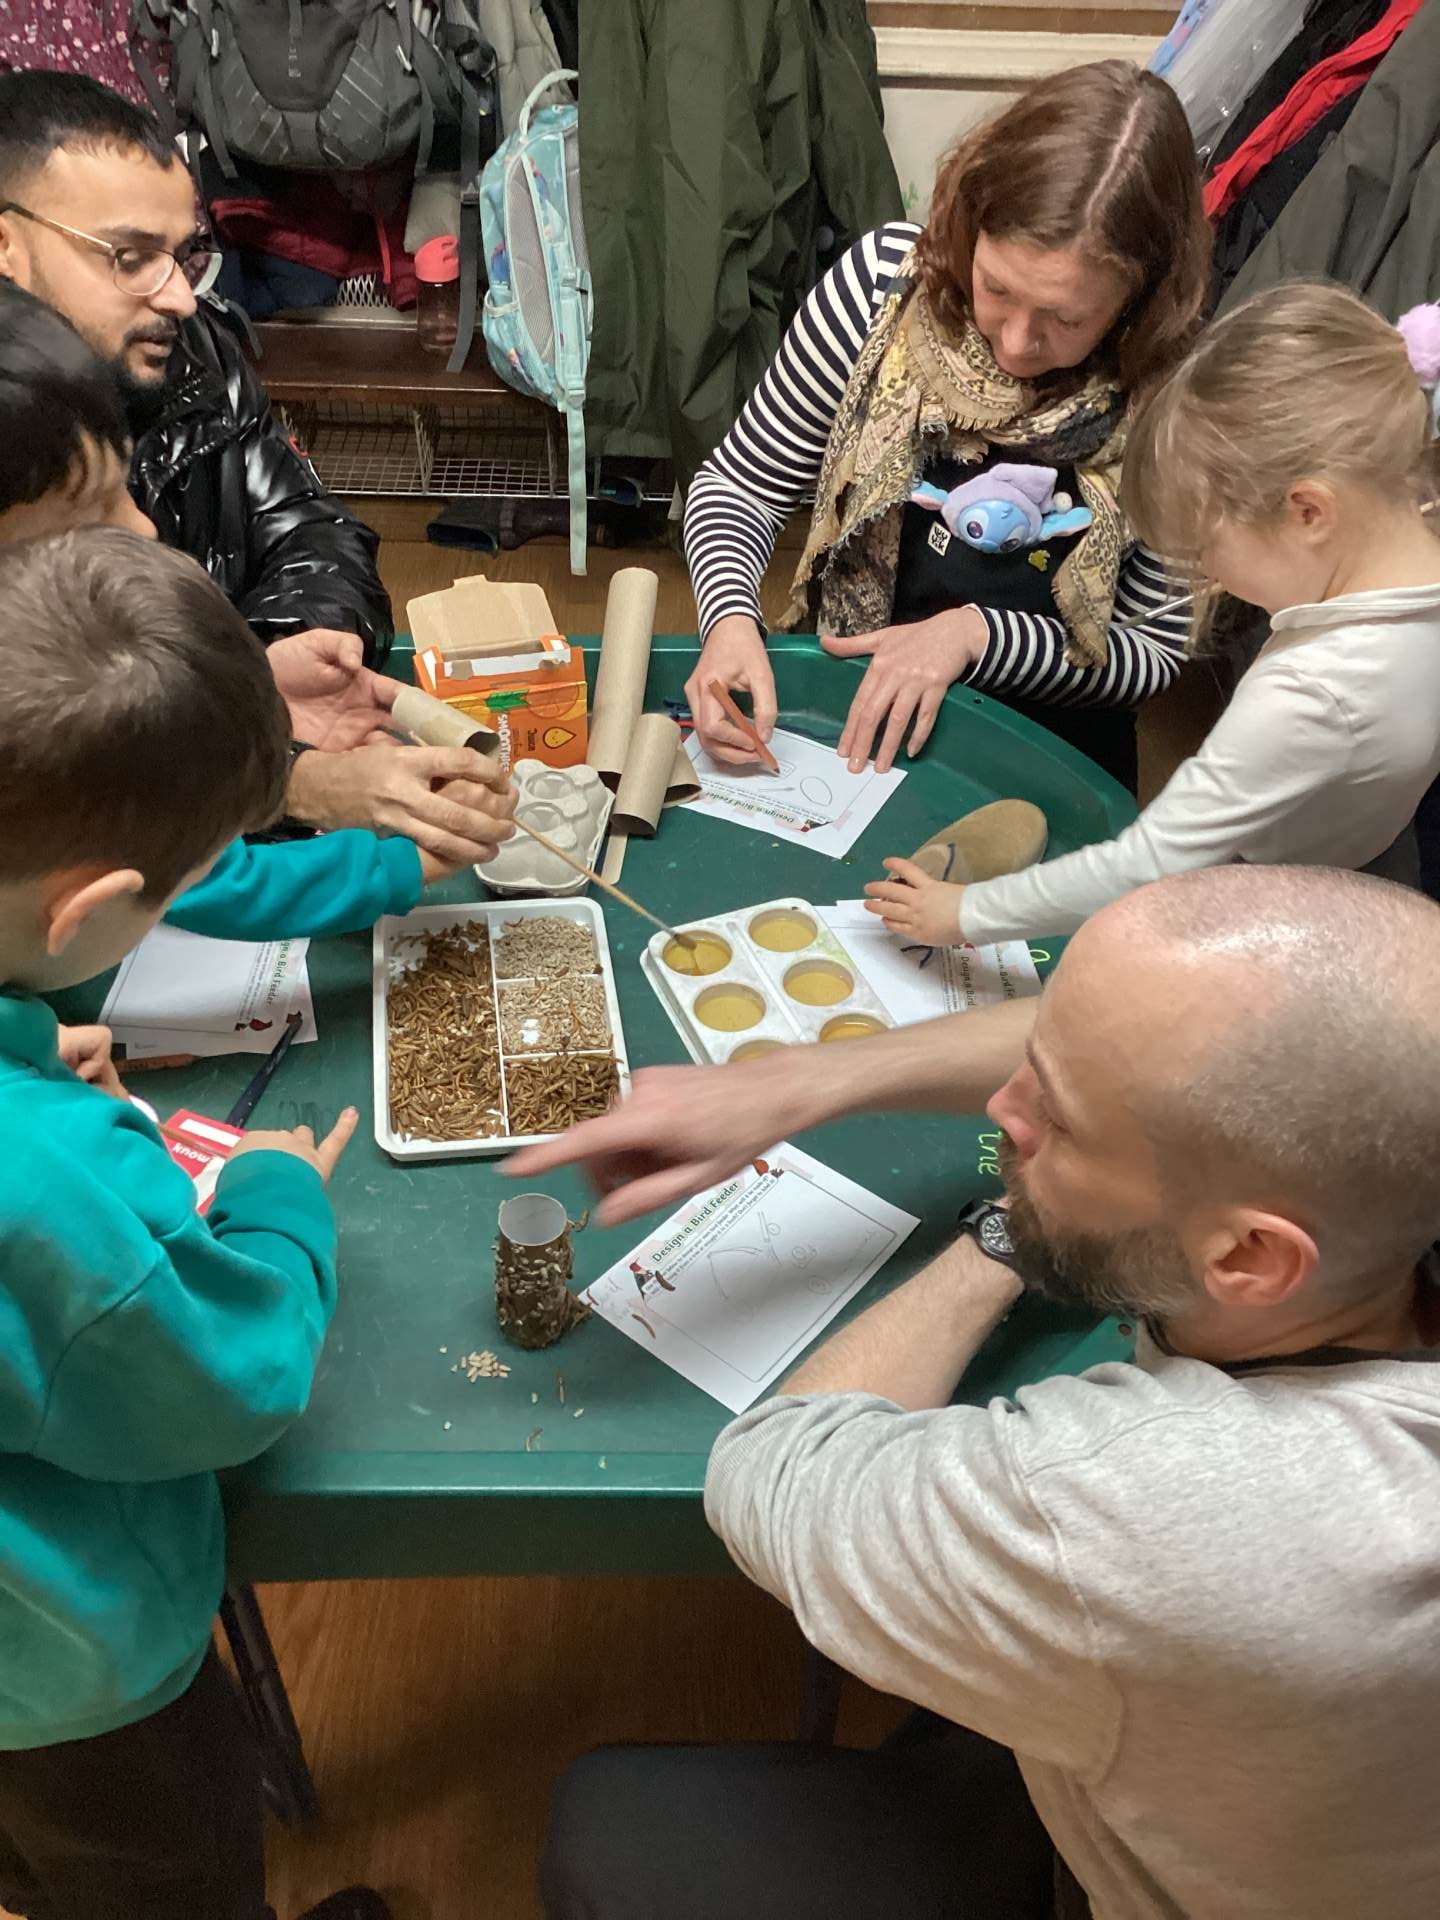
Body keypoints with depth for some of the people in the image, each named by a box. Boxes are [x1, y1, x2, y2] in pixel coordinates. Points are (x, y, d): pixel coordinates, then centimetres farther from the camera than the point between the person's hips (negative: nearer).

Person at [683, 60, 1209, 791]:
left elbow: (1153, 651, -7)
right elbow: (741, 485, -4)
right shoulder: (887, 278, -14)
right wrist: (732, 621, -23)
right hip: (844, 711, 1)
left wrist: (975, 633, -22)